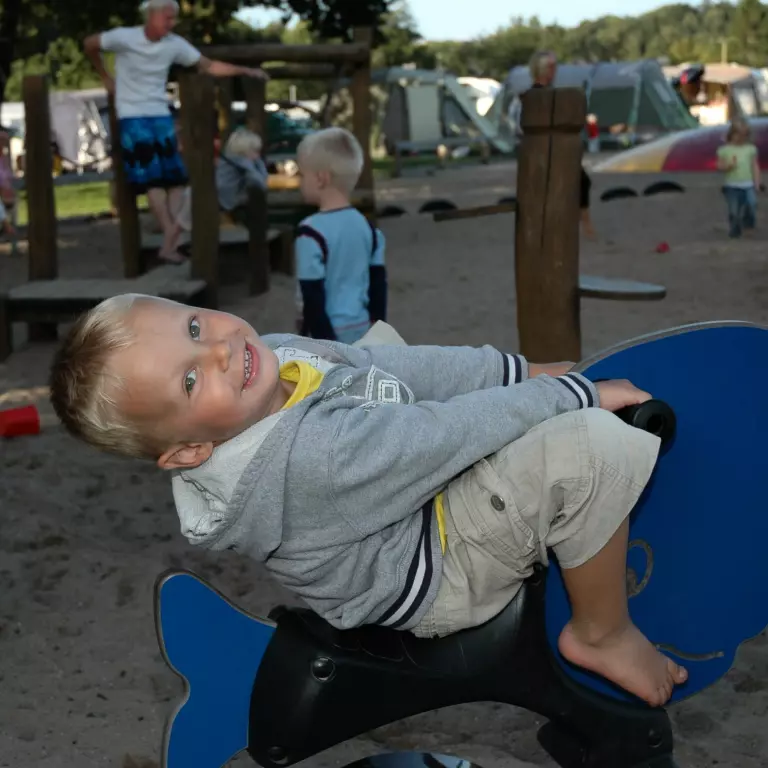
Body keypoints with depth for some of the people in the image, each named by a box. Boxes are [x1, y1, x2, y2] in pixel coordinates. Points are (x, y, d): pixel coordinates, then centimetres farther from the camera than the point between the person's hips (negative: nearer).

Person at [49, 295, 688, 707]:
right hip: (436, 571, -9)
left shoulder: (269, 354, -13)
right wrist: (576, 394, -17)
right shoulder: (309, 458, -38)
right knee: (594, 446, -29)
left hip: (418, 482, 9)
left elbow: (398, 365, -6)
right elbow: (455, 431, -30)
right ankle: (603, 634, -2)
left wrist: (522, 369, -2)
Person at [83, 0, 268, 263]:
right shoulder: (124, 37, -12)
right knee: (152, 179, -11)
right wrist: (105, 77, 8)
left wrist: (244, 70, -5)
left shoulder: (175, 44, -2)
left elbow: (209, 66, 2)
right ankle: (171, 240, -11)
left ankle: (169, 244, -3)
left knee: (175, 177, -3)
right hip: (133, 117, -5)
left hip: (161, 116, 5)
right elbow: (89, 44, 3)